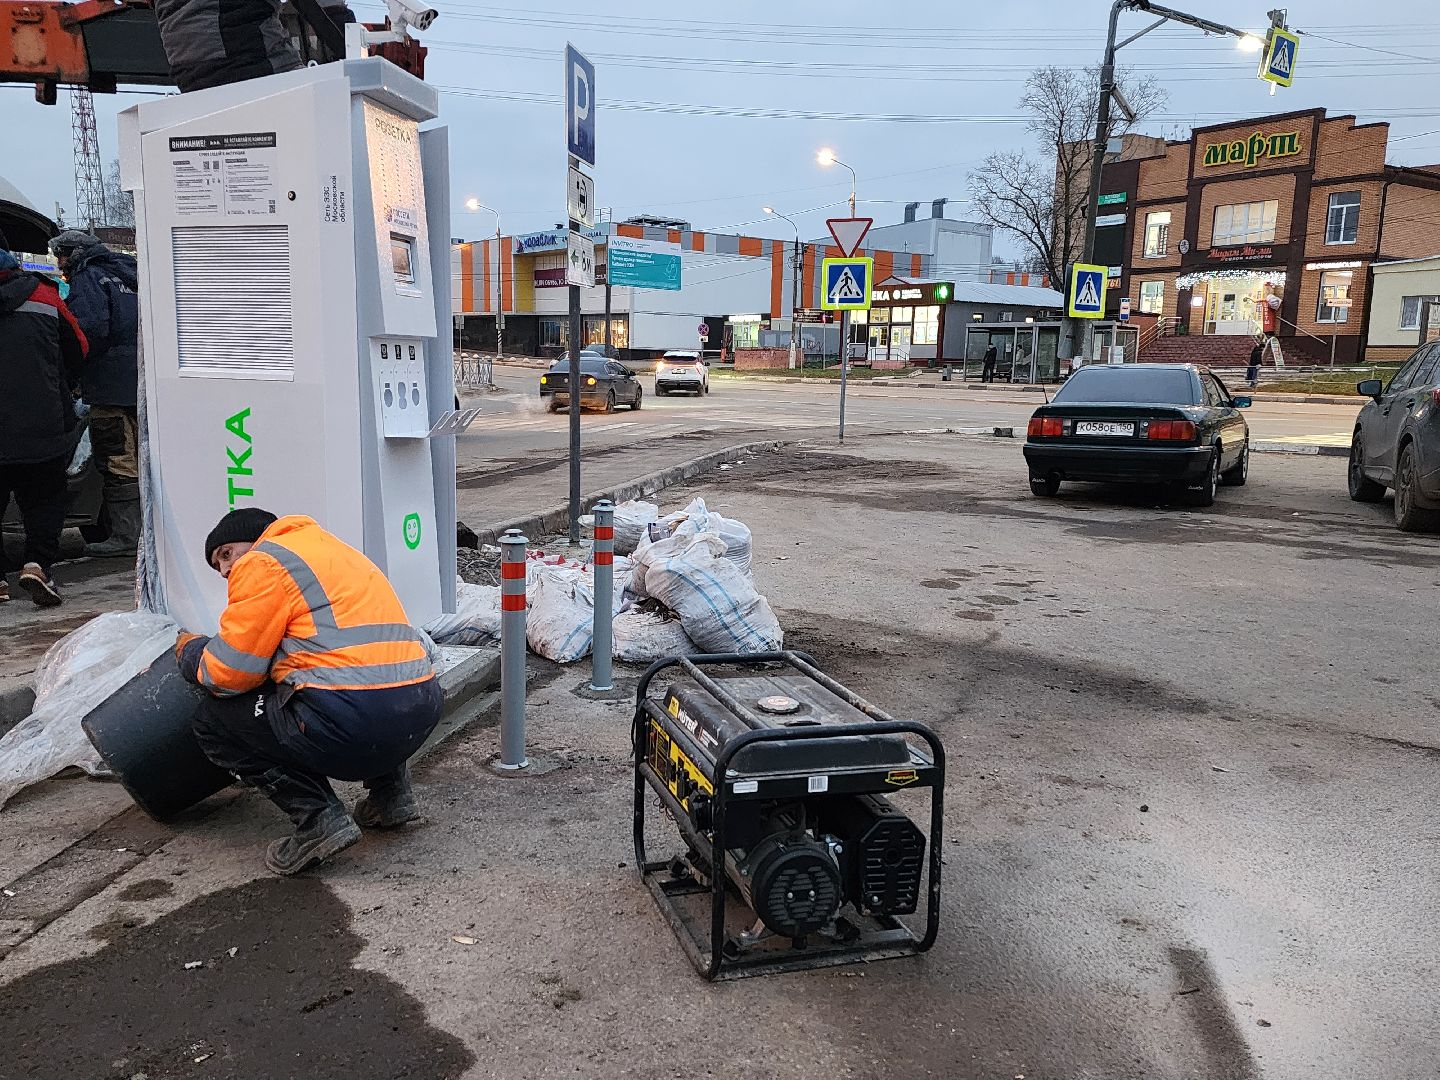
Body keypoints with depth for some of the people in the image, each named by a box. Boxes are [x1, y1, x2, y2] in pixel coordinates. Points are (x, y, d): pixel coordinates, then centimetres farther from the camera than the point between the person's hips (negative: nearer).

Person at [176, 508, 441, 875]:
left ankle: (318, 817, 0)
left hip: (355, 728, -8)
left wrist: (190, 651, 19)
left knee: (212, 723, 12)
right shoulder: (330, 547, 28)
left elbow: (231, 672, -2)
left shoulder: (263, 561, 2)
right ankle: (390, 791, 26)